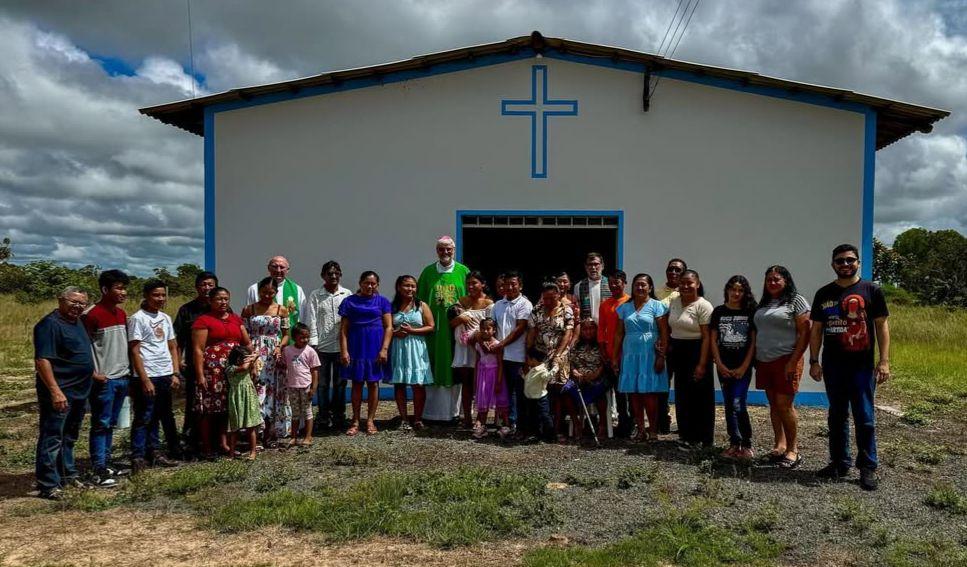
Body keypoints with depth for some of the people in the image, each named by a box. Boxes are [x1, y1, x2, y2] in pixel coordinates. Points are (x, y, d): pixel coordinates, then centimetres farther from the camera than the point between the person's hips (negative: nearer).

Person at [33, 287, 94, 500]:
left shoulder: (76, 322, 12)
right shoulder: (50, 324, -15)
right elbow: (42, 360, -22)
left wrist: (91, 374, 21)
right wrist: (55, 391, -27)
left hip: (79, 392, 9)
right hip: (60, 394, -9)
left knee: (69, 438, 20)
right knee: (51, 439, -3)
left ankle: (67, 474, 32)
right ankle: (48, 485, 2)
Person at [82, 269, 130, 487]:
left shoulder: (122, 314, 10)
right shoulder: (92, 315, -14)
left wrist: (128, 370, 12)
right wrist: (93, 374, -15)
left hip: (122, 378, 7)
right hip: (104, 380, -7)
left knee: (111, 425, 15)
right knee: (100, 425, -2)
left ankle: (106, 463, 24)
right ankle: (98, 471, 3)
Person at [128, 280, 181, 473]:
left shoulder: (165, 318, 13)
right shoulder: (138, 318, -7)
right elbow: (135, 351, -10)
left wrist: (175, 373, 6)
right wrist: (145, 380, -15)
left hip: (166, 376, 6)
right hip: (147, 377, -6)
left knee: (155, 417, 14)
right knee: (143, 418, -2)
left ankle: (154, 453, 21)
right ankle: (137, 458, 4)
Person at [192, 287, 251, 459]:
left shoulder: (236, 319, 15)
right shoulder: (203, 321, -3)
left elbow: (247, 343, 17)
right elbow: (198, 349, -8)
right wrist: (200, 375, -13)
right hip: (212, 371, -5)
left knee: (228, 408, 10)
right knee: (209, 408, -1)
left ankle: (224, 442, 20)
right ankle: (206, 448, 8)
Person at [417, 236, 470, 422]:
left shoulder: (463, 271, 5)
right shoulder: (428, 272, 7)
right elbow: (420, 299, 7)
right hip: (434, 328, 0)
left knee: (454, 370, 5)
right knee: (434, 370, 2)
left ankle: (454, 410, 14)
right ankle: (434, 412, 10)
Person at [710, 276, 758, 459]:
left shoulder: (750, 312, 0)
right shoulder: (719, 311, 5)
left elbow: (753, 341, -2)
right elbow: (713, 340, 5)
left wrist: (744, 367, -7)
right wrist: (719, 364, -3)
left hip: (743, 366, -3)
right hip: (724, 366, 3)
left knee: (738, 405, -11)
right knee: (728, 405, 6)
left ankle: (747, 444, 2)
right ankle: (734, 443, 15)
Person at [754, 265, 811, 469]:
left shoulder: (796, 301, -3)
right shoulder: (764, 304, 17)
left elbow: (805, 333, -8)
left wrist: (793, 362, -14)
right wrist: (756, 359, 12)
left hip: (785, 360, -6)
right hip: (764, 361, 6)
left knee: (784, 405, -8)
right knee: (773, 404, 9)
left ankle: (793, 450, 2)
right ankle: (779, 445, 17)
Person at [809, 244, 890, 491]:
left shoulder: (871, 290, 0)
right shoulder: (824, 294, 8)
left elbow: (882, 326, -1)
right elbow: (816, 330, 9)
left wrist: (884, 361, -8)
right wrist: (814, 361, 3)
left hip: (862, 366, -3)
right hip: (833, 366, 3)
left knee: (865, 418, 0)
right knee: (837, 416, 12)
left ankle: (868, 467, 11)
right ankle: (839, 463, 22)